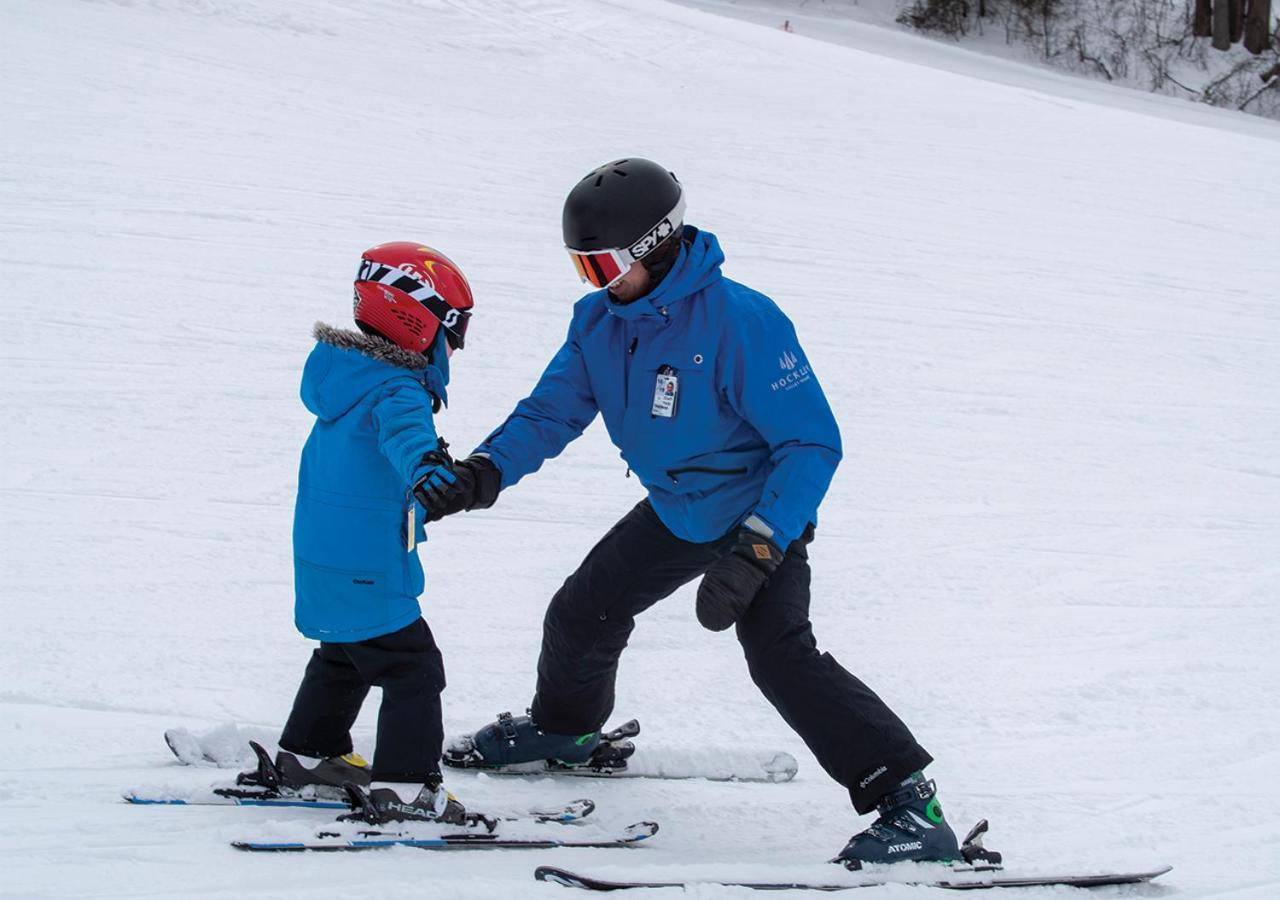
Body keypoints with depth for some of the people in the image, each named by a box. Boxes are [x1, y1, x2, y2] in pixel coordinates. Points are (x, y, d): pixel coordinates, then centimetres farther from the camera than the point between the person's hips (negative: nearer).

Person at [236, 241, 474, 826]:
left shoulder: (343, 371, 7)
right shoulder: (395, 387, -22)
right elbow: (402, 426, -46)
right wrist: (424, 463, -67)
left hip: (323, 556, 10)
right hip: (368, 573, -10)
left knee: (343, 658, 27)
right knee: (413, 670, -5)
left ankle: (306, 758, 38)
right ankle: (403, 788, -8)